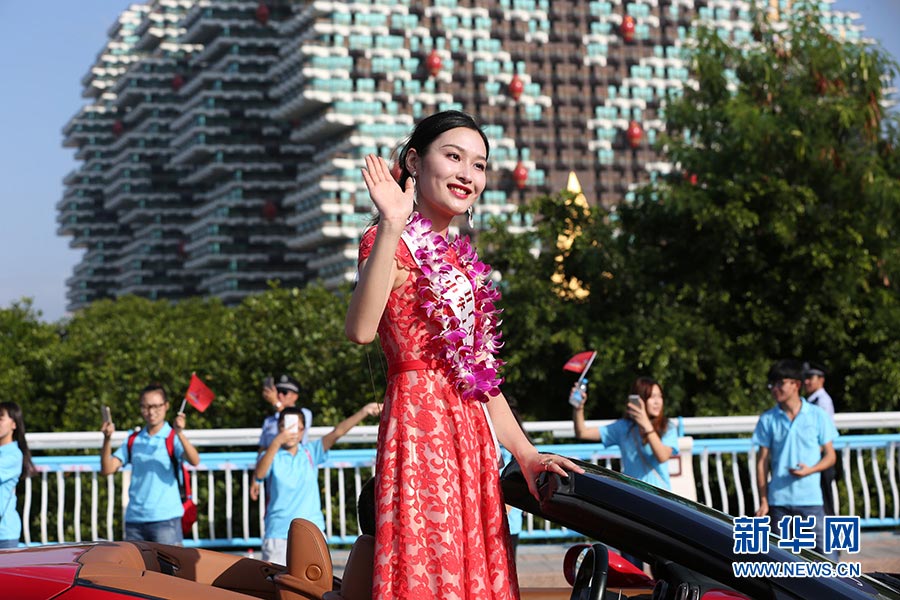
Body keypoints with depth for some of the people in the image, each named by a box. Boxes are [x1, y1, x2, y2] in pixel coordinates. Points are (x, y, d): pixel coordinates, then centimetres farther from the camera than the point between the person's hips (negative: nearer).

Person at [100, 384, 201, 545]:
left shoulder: (173, 438, -1)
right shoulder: (133, 441, 12)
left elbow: (194, 461, -18)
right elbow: (107, 469, 6)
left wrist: (180, 434, -33)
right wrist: (107, 439, -9)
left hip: (165, 518, -5)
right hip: (134, 518, 5)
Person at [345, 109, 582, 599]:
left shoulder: (459, 259, 21)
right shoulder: (395, 244, -3)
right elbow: (361, 329, -25)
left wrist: (526, 454, 14)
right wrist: (391, 228, -31)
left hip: (470, 436, 8)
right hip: (421, 425, -8)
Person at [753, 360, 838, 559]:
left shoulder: (817, 415, 2)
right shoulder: (768, 419, 5)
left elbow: (830, 456, 6)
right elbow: (762, 461, 7)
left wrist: (810, 470, -15)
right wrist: (763, 501, 2)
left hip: (810, 498, -1)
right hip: (778, 500, 1)